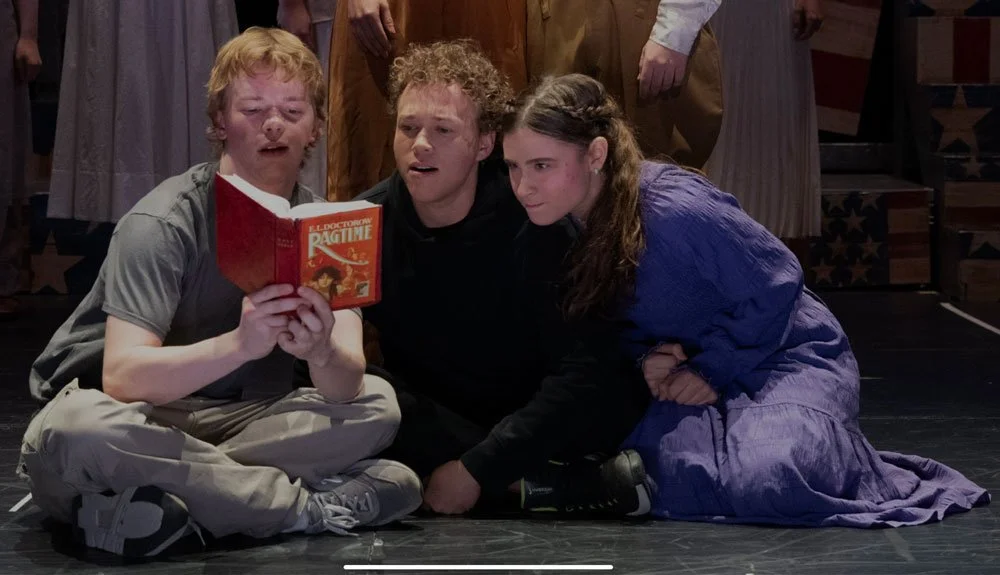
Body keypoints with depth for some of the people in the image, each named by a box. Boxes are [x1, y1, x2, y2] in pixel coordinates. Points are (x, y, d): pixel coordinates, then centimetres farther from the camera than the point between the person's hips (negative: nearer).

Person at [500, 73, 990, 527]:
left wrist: (712, 370, -16)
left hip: (787, 356, -6)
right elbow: (606, 322, 9)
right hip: (685, 363, 6)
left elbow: (776, 283, -19)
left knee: (762, 482, -33)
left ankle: (851, 462, 2)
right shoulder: (564, 226, -6)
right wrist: (644, 358, -13)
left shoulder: (674, 211, -29)